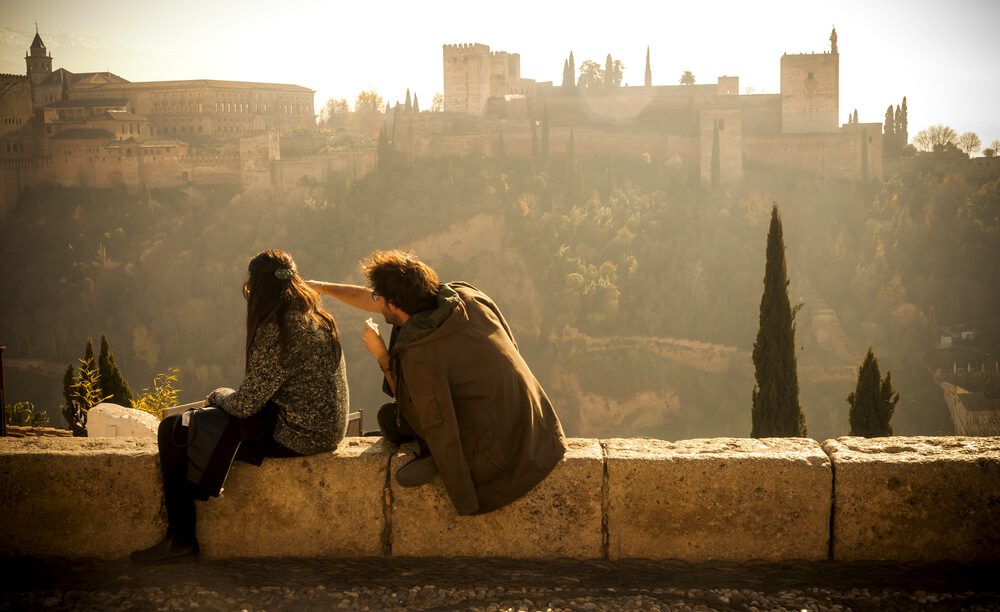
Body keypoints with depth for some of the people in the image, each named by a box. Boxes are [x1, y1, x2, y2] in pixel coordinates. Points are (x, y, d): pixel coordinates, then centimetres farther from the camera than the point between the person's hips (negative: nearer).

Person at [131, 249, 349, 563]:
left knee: (172, 430, 0)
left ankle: (180, 537, 7)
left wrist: (218, 395, 4)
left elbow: (246, 403, -17)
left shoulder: (276, 331, -21)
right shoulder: (318, 319, 7)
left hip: (293, 436, -10)